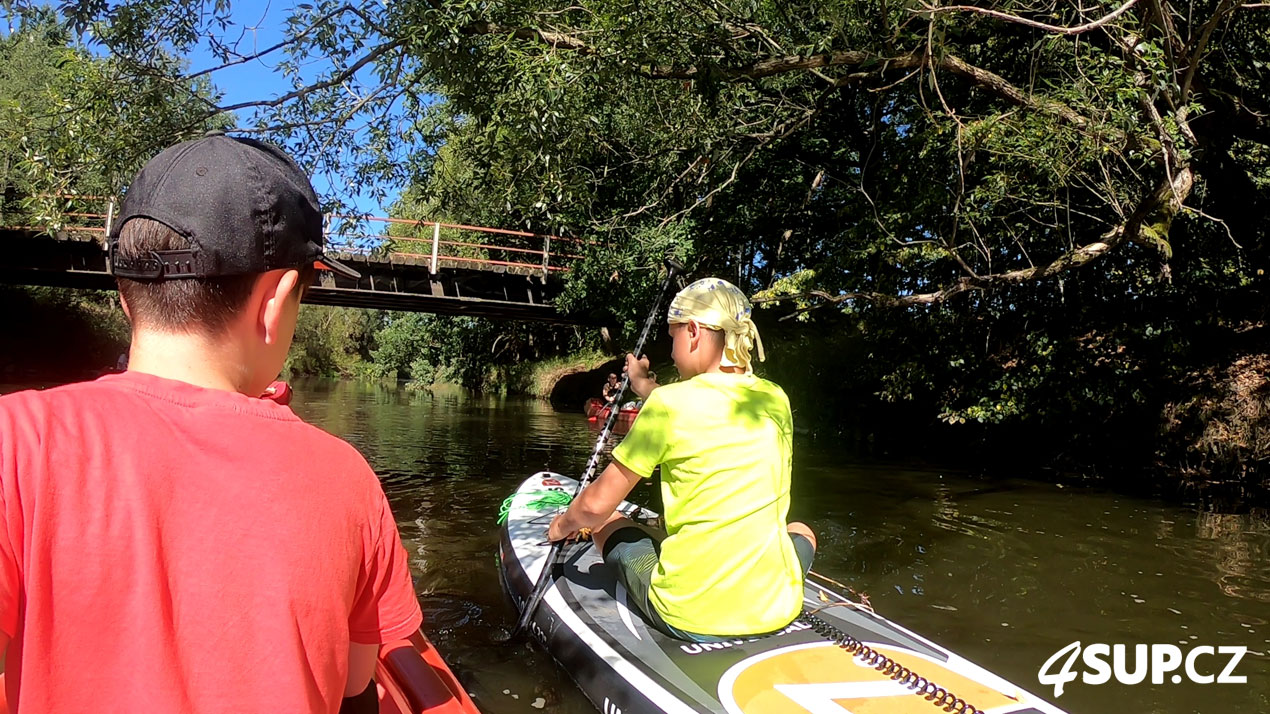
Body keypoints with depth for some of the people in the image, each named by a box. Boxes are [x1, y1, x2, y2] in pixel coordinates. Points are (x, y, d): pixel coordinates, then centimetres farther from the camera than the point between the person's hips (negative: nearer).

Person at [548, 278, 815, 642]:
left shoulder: (669, 402, -13)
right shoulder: (776, 399, 2)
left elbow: (596, 505, -5)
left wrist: (564, 524, 17)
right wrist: (646, 388, 35)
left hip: (688, 615, -4)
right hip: (776, 611, 5)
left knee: (606, 522, 22)